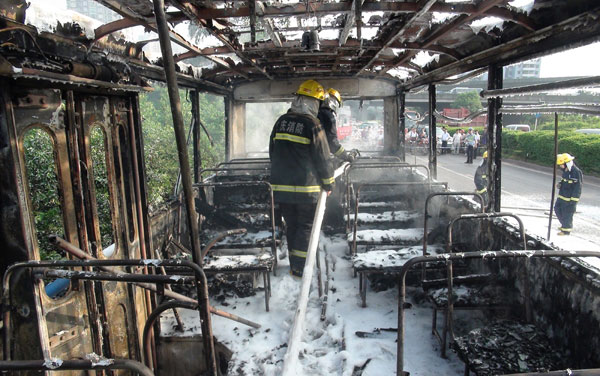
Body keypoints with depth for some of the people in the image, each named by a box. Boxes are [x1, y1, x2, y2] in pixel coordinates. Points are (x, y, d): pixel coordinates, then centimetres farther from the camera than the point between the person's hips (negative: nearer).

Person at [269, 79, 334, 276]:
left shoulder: (281, 121, 7)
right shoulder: (312, 124, -12)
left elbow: (272, 151, 14)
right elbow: (322, 158, -10)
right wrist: (328, 184, 2)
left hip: (281, 186, 5)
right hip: (305, 187, -5)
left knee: (291, 225, 15)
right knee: (305, 226, 7)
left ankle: (294, 265, 23)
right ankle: (299, 268, 7)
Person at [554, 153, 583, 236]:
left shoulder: (576, 172, -22)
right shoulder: (565, 170, 5)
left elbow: (578, 187, -20)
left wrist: (573, 200, -20)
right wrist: (560, 183, 1)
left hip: (570, 198, -9)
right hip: (562, 195, 9)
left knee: (567, 213, 1)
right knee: (557, 209, 17)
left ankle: (566, 230, 17)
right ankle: (565, 225, 35)